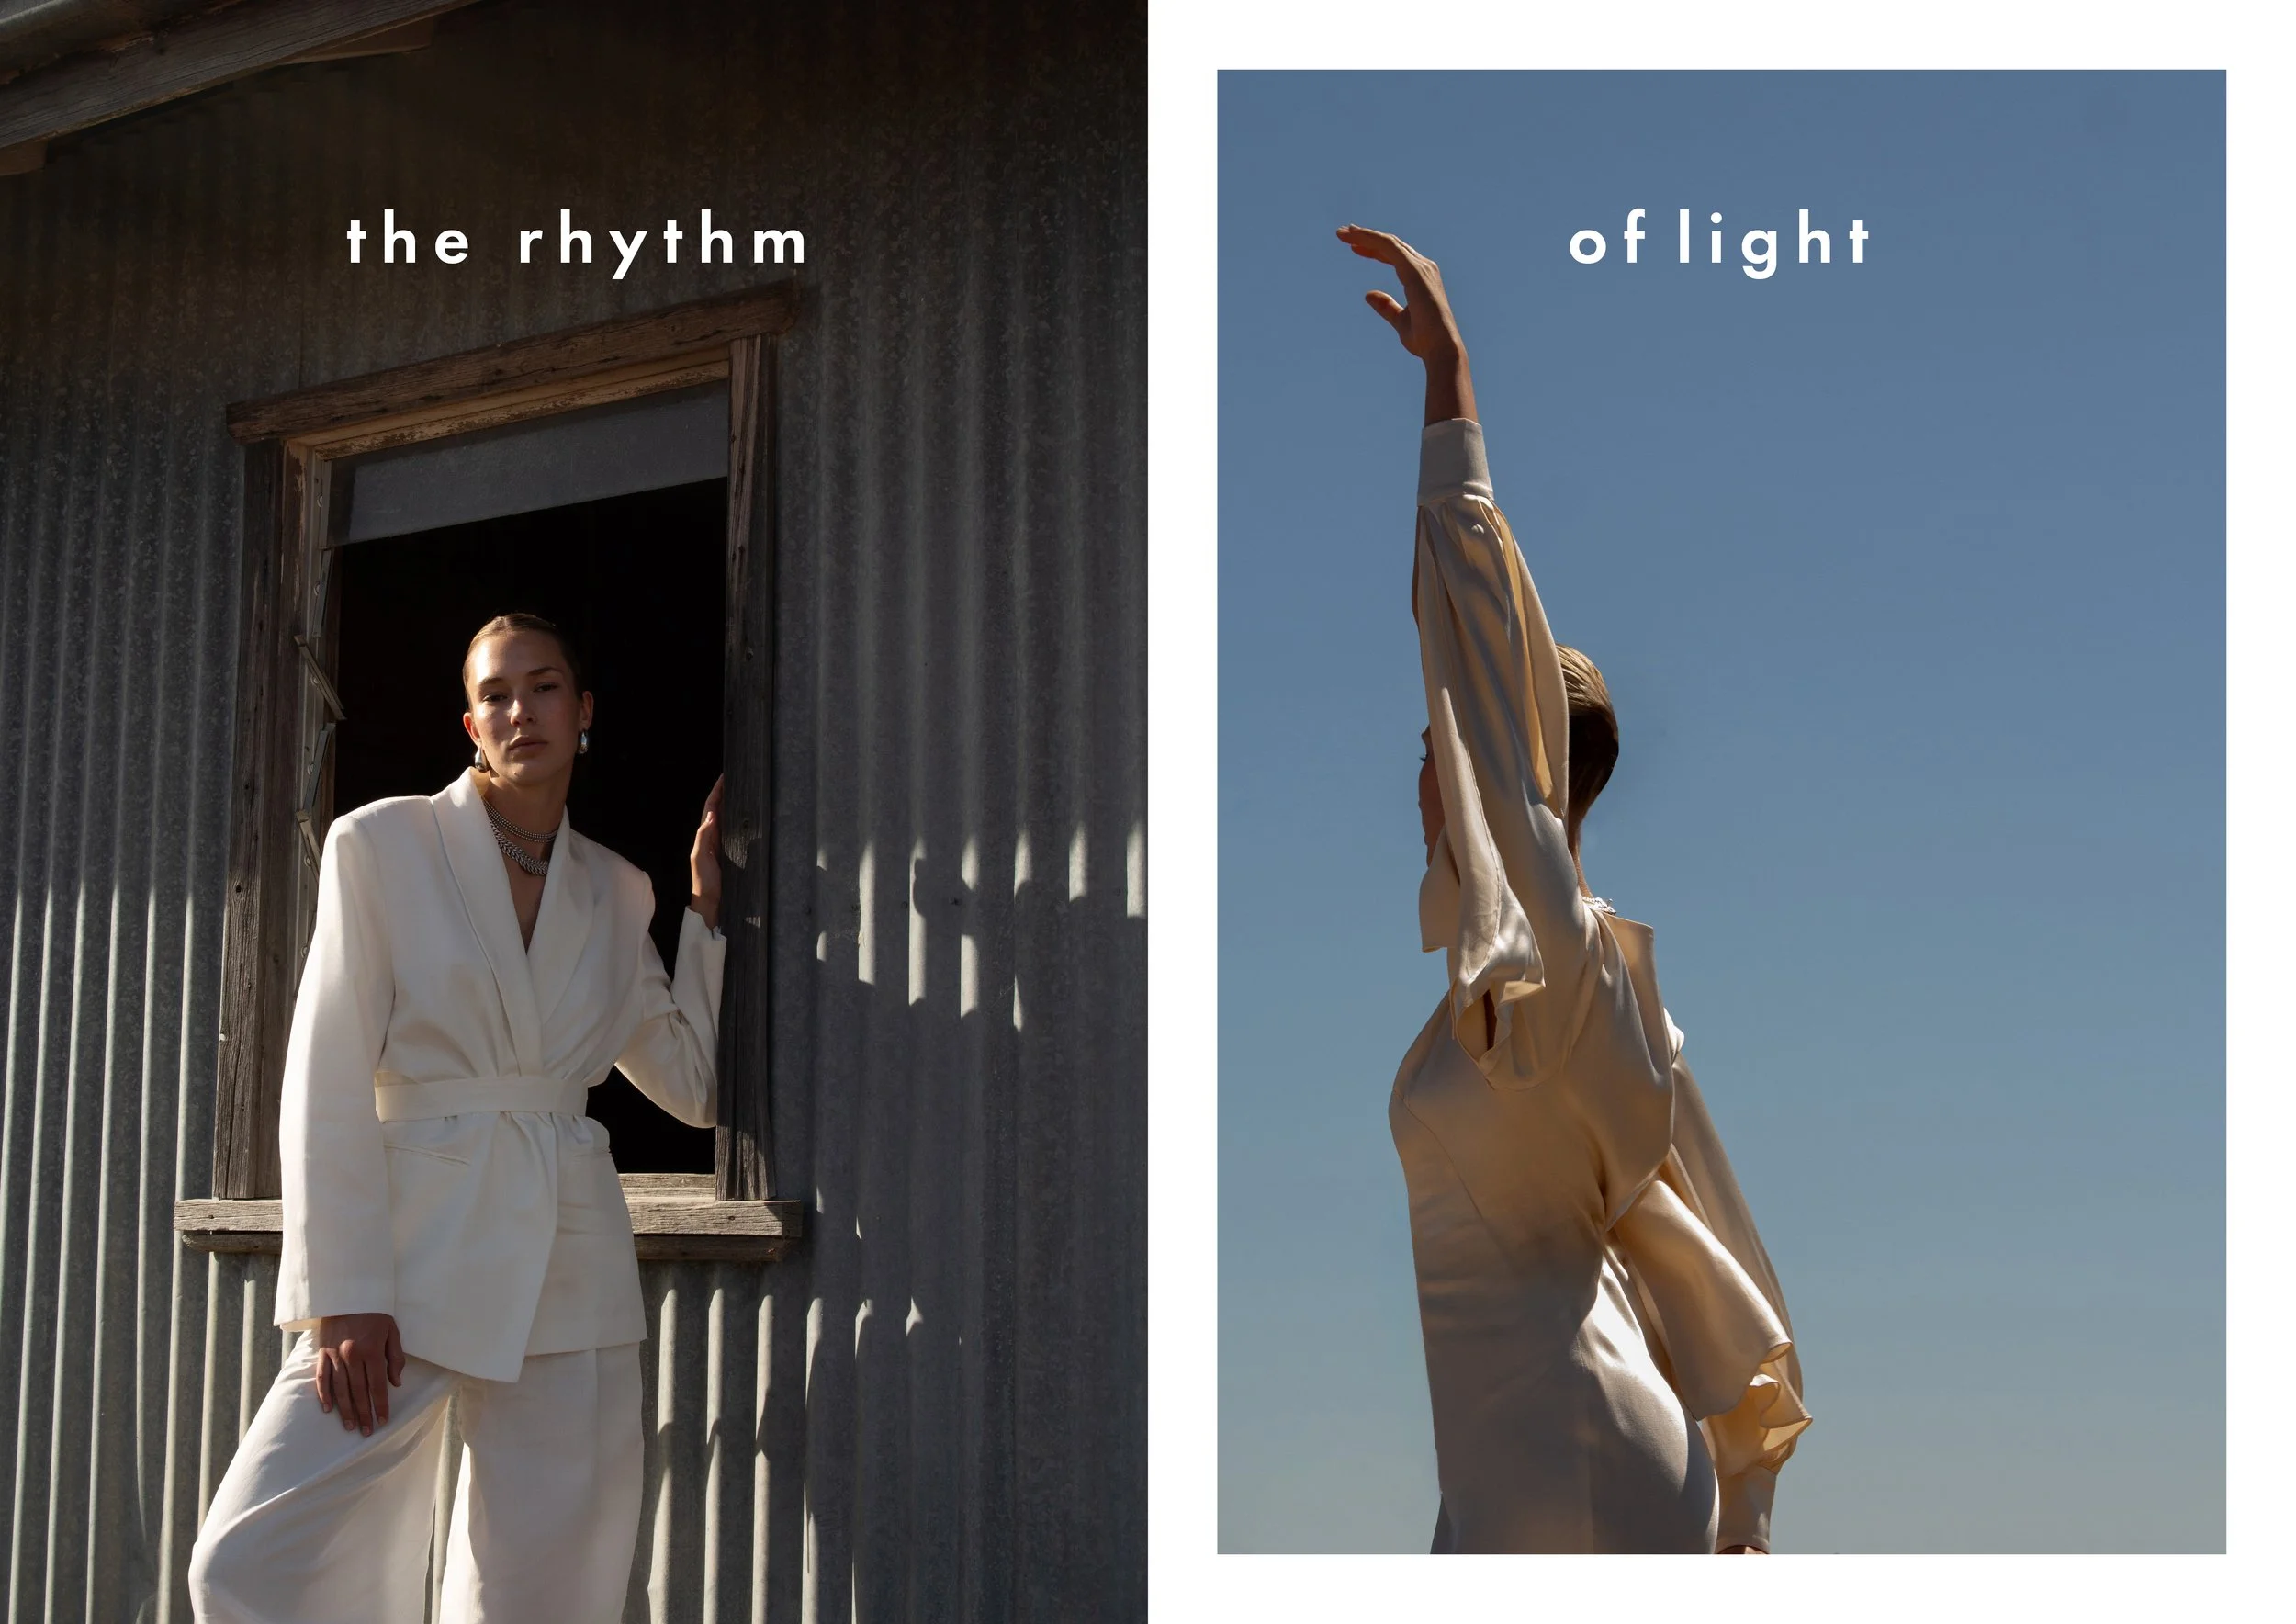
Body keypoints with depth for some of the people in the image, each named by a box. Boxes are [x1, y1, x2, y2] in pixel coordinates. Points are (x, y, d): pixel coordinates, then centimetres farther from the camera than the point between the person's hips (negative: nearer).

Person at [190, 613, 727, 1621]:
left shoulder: (618, 893, 14)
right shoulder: (382, 844, 4)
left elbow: (693, 1085, 17)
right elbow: (326, 1084, -3)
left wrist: (707, 909, 11)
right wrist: (342, 1296, -11)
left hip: (569, 1266, 3)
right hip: (409, 1256, -2)